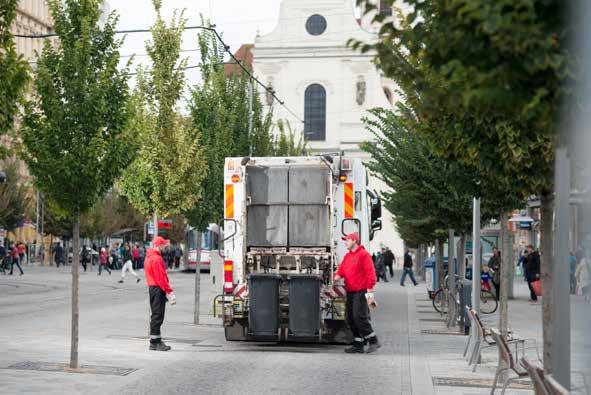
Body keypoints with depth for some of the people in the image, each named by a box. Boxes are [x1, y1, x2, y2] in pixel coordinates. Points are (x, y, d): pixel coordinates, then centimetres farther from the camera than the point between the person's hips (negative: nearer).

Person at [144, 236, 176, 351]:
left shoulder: (149, 257, 16)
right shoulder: (156, 258, -17)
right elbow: (161, 278, -21)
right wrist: (169, 292, -19)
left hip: (152, 287, 11)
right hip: (158, 289, -11)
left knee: (156, 315, 15)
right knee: (158, 316, -7)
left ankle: (156, 341, 20)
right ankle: (155, 342, -6)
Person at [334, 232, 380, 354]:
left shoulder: (363, 254, -9)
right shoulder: (347, 256, 17)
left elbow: (370, 273, -14)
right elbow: (341, 269, 17)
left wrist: (370, 290, -19)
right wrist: (338, 275, -7)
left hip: (360, 292, -9)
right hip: (350, 292, 9)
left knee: (359, 317, -16)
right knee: (351, 319, 8)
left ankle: (373, 341, -7)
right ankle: (358, 345, 14)